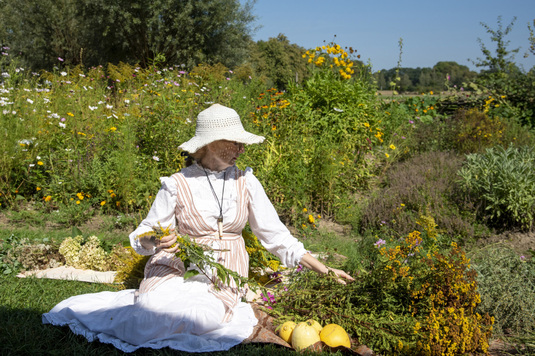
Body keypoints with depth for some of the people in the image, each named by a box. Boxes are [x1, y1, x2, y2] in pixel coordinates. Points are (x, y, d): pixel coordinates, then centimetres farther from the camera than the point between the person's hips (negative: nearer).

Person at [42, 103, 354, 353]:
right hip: (178, 266, -1)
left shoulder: (246, 182, 2)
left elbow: (276, 235, 3)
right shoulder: (177, 185, -4)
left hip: (226, 275, 1)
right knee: (153, 308, -32)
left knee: (206, 315, -31)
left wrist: (324, 270, -1)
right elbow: (143, 238, 2)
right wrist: (156, 240, -24)